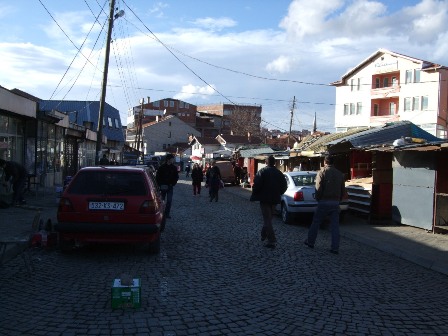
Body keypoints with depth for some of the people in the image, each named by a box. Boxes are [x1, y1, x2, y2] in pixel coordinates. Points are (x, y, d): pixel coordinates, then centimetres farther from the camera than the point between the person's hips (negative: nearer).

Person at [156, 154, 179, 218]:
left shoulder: (174, 168, 3)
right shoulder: (162, 167, -5)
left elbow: (176, 177, 9)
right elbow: (157, 176, -2)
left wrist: (172, 184, -3)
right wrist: (160, 185, -8)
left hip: (170, 187, 2)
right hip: (163, 186, -2)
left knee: (169, 201, -3)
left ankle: (167, 213, 6)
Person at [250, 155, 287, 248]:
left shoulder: (262, 171, -11)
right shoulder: (279, 173, 5)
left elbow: (256, 185, -18)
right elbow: (284, 186, 7)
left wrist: (254, 195, -4)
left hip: (264, 199, -5)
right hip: (274, 199, 5)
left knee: (267, 220, -4)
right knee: (269, 218, 21)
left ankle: (272, 241, -10)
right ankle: (264, 235, 36)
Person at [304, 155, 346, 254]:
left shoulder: (322, 172, -7)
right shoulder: (340, 174, 9)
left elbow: (318, 188, -12)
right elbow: (343, 190, 10)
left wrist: (318, 199, 2)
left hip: (324, 202, -4)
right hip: (335, 203, 4)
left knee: (316, 223, 11)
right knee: (335, 226, 5)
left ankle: (310, 242, 21)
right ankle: (335, 248, 3)